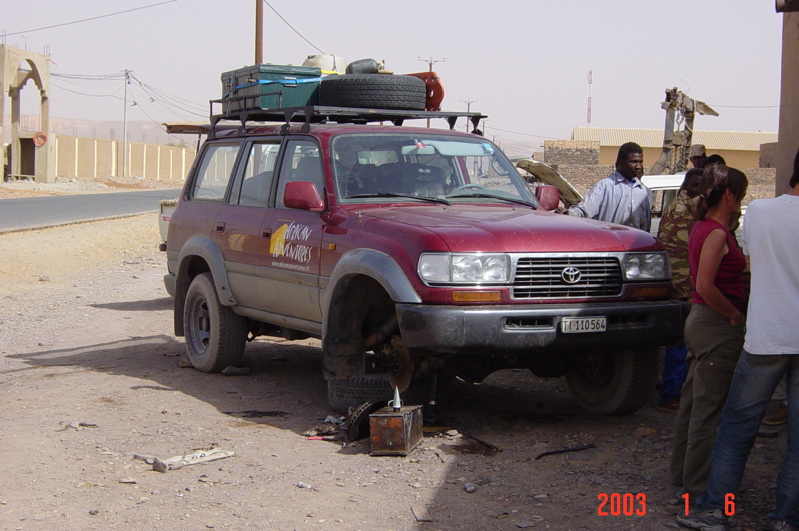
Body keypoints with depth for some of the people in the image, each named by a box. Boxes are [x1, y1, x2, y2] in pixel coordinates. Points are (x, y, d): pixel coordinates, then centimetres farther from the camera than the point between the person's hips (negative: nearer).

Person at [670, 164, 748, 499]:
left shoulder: (703, 228, 10)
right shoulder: (717, 233, -18)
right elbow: (705, 286, -25)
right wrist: (735, 315, -14)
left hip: (699, 320, 10)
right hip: (718, 326, -10)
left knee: (694, 402, 18)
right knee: (710, 408, -2)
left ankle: (683, 472, 30)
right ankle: (699, 486, 5)